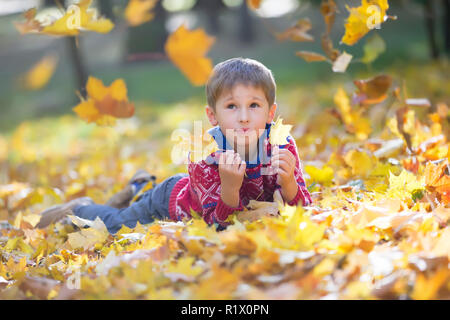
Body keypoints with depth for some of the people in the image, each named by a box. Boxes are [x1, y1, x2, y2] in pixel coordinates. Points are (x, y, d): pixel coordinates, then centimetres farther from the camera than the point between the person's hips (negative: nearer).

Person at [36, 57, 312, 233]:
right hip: (171, 198, -4)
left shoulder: (284, 148, -32)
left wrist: (288, 183, -50)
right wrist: (229, 187, -55)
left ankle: (139, 188, 54)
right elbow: (217, 224, -35)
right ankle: (79, 208, 44)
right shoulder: (203, 160, -40)